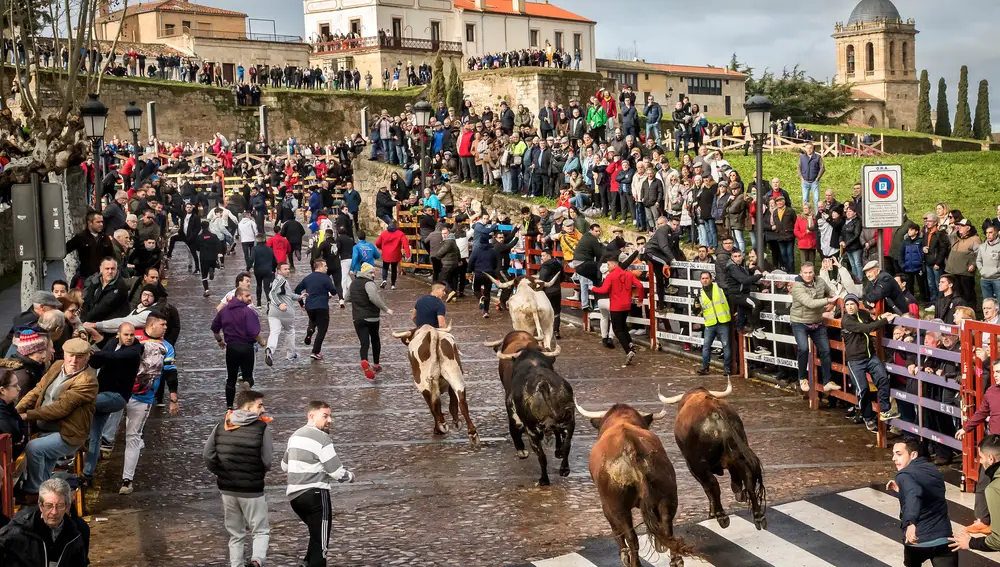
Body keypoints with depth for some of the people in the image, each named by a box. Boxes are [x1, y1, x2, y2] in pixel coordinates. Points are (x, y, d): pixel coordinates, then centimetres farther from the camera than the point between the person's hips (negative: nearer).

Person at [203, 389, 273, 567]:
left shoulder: (222, 425, 2)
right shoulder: (261, 428, -13)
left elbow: (207, 455, 0)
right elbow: (267, 462, -12)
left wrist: (222, 474, 10)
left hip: (227, 489, 4)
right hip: (252, 490, -4)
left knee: (235, 534, 18)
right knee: (261, 531, 7)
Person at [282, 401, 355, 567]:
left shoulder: (295, 436, 13)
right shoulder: (322, 438, -14)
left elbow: (284, 466, 24)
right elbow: (337, 472, -14)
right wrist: (351, 476, 6)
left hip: (294, 494, 9)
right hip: (315, 495, -9)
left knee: (317, 533, 25)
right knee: (320, 542, -4)